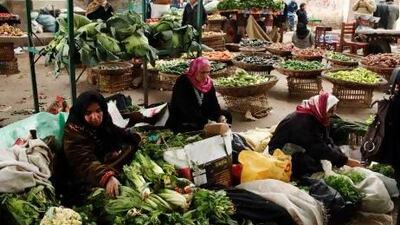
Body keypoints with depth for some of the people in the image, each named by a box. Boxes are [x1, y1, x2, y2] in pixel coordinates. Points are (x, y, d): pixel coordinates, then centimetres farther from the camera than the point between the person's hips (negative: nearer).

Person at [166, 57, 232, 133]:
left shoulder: (208, 83, 0)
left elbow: (214, 104, -2)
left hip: (202, 117, 7)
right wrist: (206, 123, -34)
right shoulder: (182, 83, -20)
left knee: (227, 116, -1)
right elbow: (189, 110, -27)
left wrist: (220, 116, -22)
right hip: (181, 125, -7)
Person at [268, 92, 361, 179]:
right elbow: (320, 149, -31)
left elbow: (328, 142, -5)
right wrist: (346, 161, -28)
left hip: (300, 150, 9)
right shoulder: (303, 121, -31)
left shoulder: (316, 118, -3)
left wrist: (342, 156, -19)